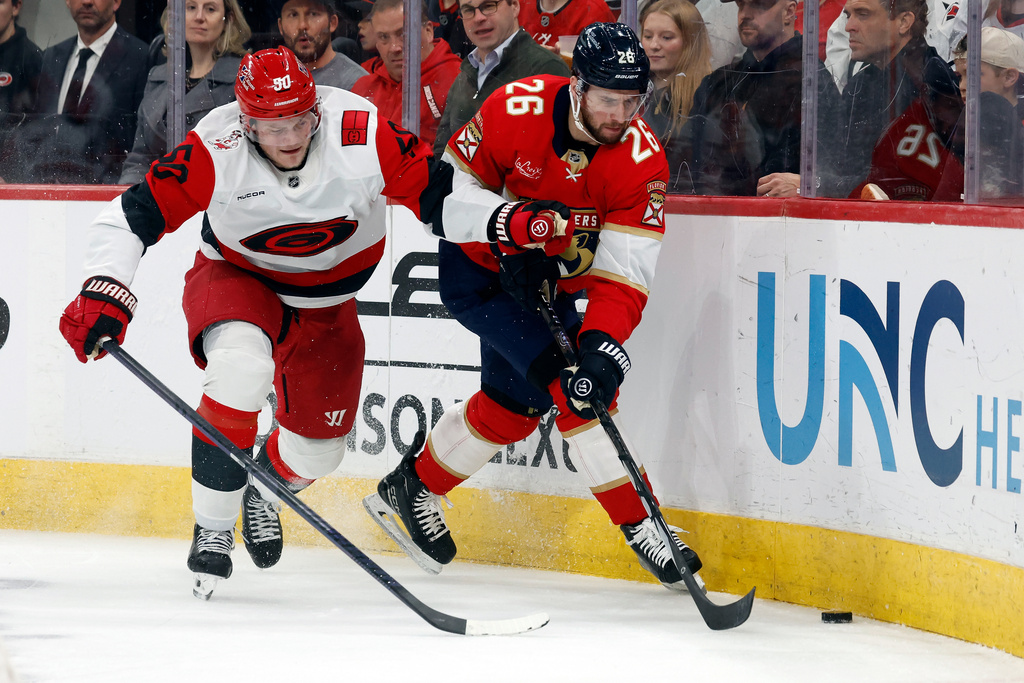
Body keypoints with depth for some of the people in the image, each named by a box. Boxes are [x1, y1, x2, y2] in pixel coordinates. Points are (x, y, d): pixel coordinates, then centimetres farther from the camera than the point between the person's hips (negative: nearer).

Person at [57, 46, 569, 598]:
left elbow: (438, 195, -20)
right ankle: (212, 530, -19)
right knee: (242, 366, -35)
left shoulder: (360, 136, -28)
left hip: (326, 301, 3)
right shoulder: (216, 153, -29)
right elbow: (131, 217, -23)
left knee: (318, 447, 7)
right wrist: (104, 292, -35)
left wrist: (510, 223, -35)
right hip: (236, 278, -3)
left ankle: (263, 488, 47)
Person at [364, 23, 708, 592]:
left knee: (514, 402, 14)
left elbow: (623, 273, -25)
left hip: (555, 280, 5)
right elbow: (454, 182, -14)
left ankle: (411, 490, 37)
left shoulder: (642, 159, -21)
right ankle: (638, 526, -14)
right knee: (566, 381, -19)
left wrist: (603, 345, -39)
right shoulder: (517, 110, -27)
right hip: (478, 267, -5)